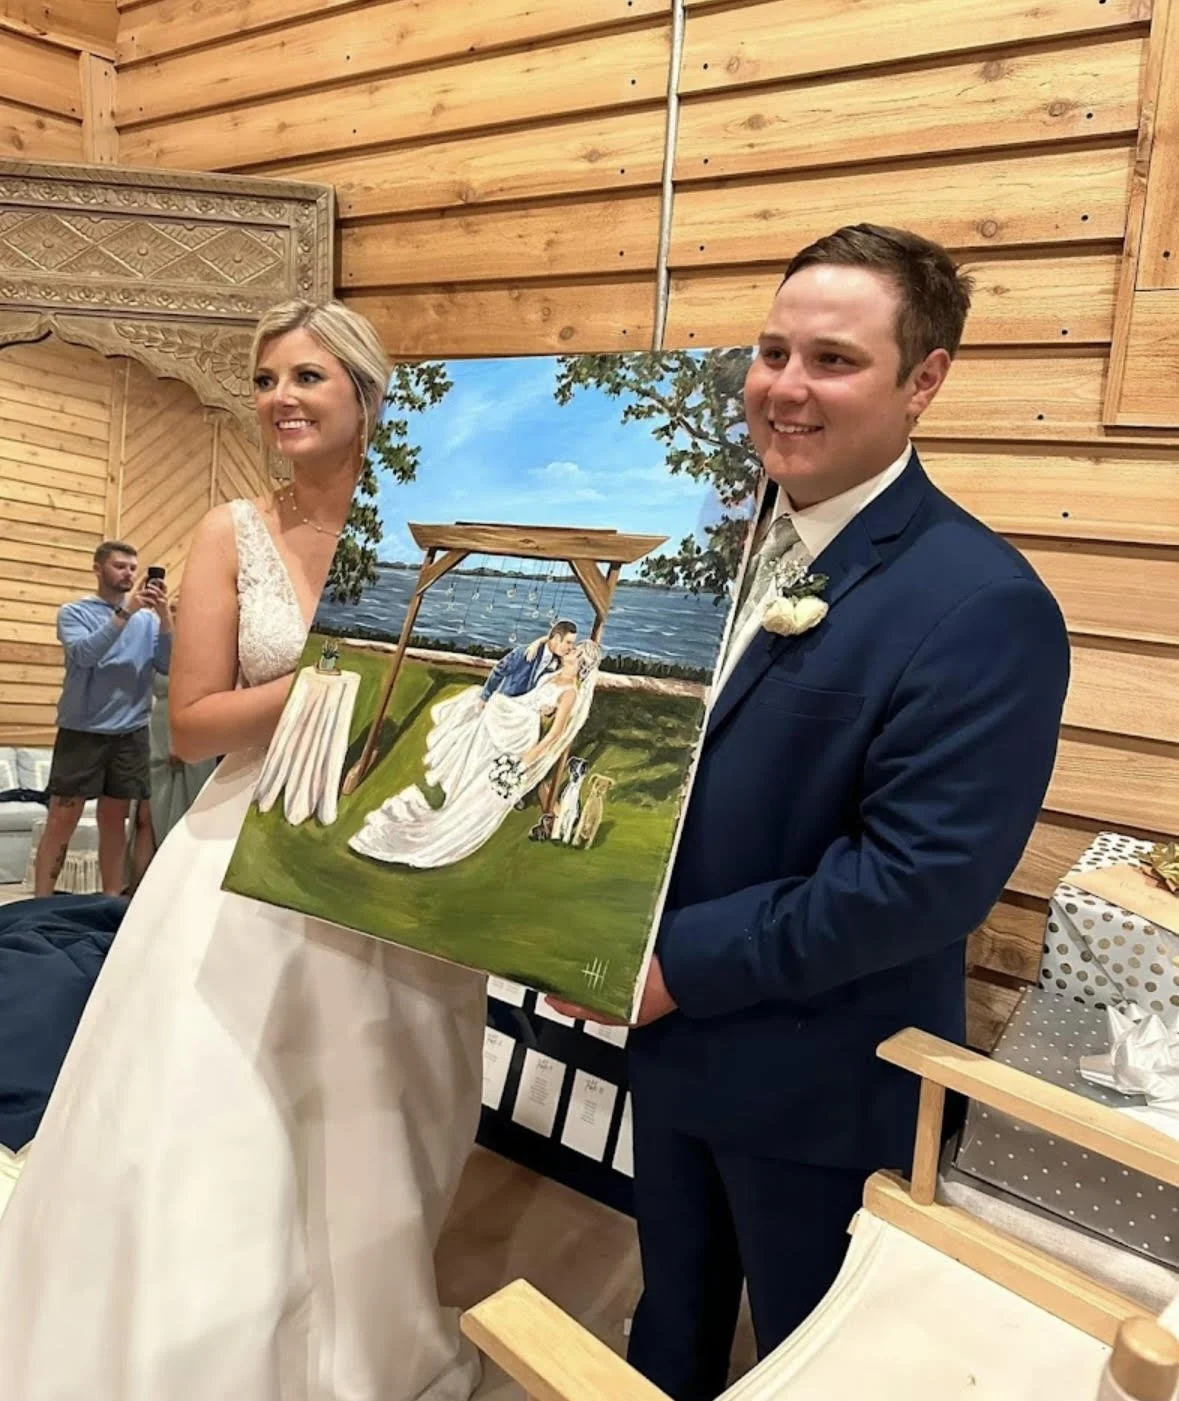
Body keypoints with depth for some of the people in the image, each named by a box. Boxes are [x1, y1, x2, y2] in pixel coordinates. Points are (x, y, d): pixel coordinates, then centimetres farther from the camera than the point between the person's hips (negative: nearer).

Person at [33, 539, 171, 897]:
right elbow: (84, 653, -17)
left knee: (114, 819, 10)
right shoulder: (74, 612, 1)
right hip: (81, 731, -2)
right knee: (61, 820, -1)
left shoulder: (147, 619, 7)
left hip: (130, 733, 2)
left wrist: (164, 616, -15)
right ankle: (40, 903, 6)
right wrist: (125, 613, -24)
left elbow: (168, 666, -3)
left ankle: (112, 900, 19)